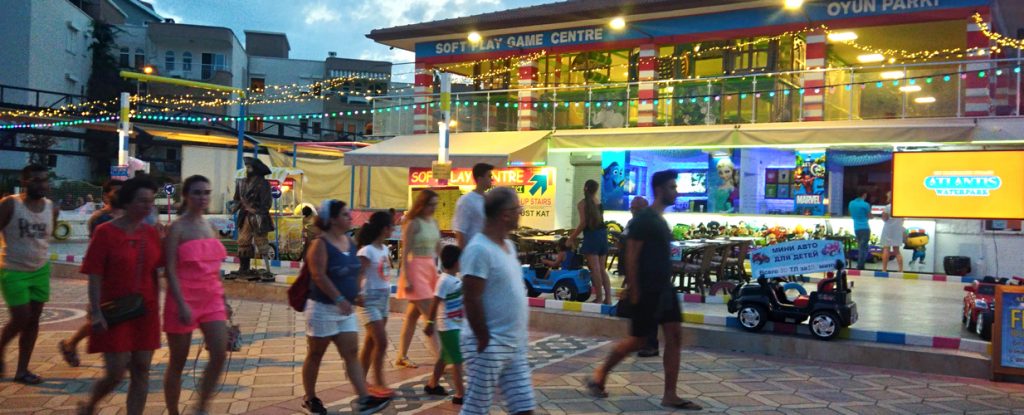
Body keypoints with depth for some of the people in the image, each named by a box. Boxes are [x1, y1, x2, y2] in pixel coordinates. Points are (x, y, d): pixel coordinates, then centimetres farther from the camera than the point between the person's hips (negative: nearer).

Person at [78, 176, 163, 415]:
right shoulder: (106, 232, -8)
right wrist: (96, 312, -15)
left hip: (146, 314, 4)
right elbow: (95, 277, -10)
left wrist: (155, 307, 9)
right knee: (116, 374, -2)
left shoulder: (151, 233, 5)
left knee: (141, 371, 5)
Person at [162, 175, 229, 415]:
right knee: (178, 363, 5)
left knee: (220, 355, -6)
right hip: (184, 300, -5)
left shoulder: (210, 227, 11)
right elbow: (170, 270, -14)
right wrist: (181, 304, -21)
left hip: (211, 299, 6)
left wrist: (222, 300, 16)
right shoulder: (177, 228, -7)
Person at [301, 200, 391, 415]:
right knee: (315, 355, 8)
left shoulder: (351, 242, 8)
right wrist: (339, 299, -28)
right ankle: (309, 398, 23)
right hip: (322, 308, -7)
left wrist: (355, 294, 9)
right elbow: (319, 276, -22)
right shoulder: (320, 244, -14)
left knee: (351, 354, 1)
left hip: (345, 310, 7)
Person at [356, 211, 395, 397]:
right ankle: (378, 383, 3)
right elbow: (358, 275, -20)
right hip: (370, 301, -8)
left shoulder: (385, 249, 8)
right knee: (381, 342, -8)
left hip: (384, 299, 8)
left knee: (370, 342, 13)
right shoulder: (367, 251, -17)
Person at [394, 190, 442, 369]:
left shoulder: (434, 222, 11)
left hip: (430, 269, 8)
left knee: (413, 314, 13)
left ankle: (402, 357, 21)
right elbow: (405, 253, -13)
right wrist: (406, 278, -18)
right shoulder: (413, 224, -11)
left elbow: (438, 249, 16)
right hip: (416, 269, -8)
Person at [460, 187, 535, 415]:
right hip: (490, 346, -9)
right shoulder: (480, 249, -18)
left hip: (515, 345, 9)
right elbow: (471, 299, -20)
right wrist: (484, 341, -17)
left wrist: (521, 336, 17)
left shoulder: (508, 245, 11)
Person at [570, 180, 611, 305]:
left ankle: (599, 298, -3)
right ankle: (608, 298, 9)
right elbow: (599, 220, 5)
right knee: (602, 269, 12)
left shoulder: (582, 203, -5)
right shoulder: (599, 203, 11)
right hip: (603, 234, 6)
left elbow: (583, 223, -11)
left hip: (591, 236, -6)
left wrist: (572, 237, -3)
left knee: (595, 269, -3)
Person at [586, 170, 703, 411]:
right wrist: (634, 291, -18)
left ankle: (670, 396, 8)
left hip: (664, 289, 9)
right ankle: (599, 376, 18)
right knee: (637, 340, 0)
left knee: (674, 337, 3)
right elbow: (631, 257, -17)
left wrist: (668, 281, 18)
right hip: (648, 291, -9)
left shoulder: (661, 220, 13)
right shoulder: (644, 219, -14)